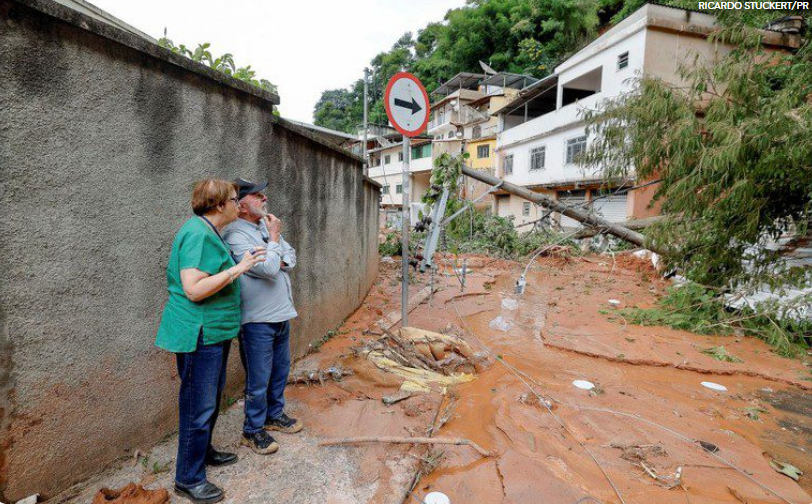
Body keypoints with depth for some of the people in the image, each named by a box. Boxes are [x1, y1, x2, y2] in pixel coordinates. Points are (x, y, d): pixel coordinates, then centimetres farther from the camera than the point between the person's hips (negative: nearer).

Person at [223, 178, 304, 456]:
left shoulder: (265, 225, 8)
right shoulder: (236, 235, -18)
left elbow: (291, 258, 10)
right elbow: (268, 269, -26)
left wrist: (277, 260, -11)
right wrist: (274, 239, -13)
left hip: (281, 315, 8)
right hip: (257, 320, -8)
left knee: (280, 371, 21)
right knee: (259, 380, 5)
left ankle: (274, 414, 40)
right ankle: (253, 431, 23)